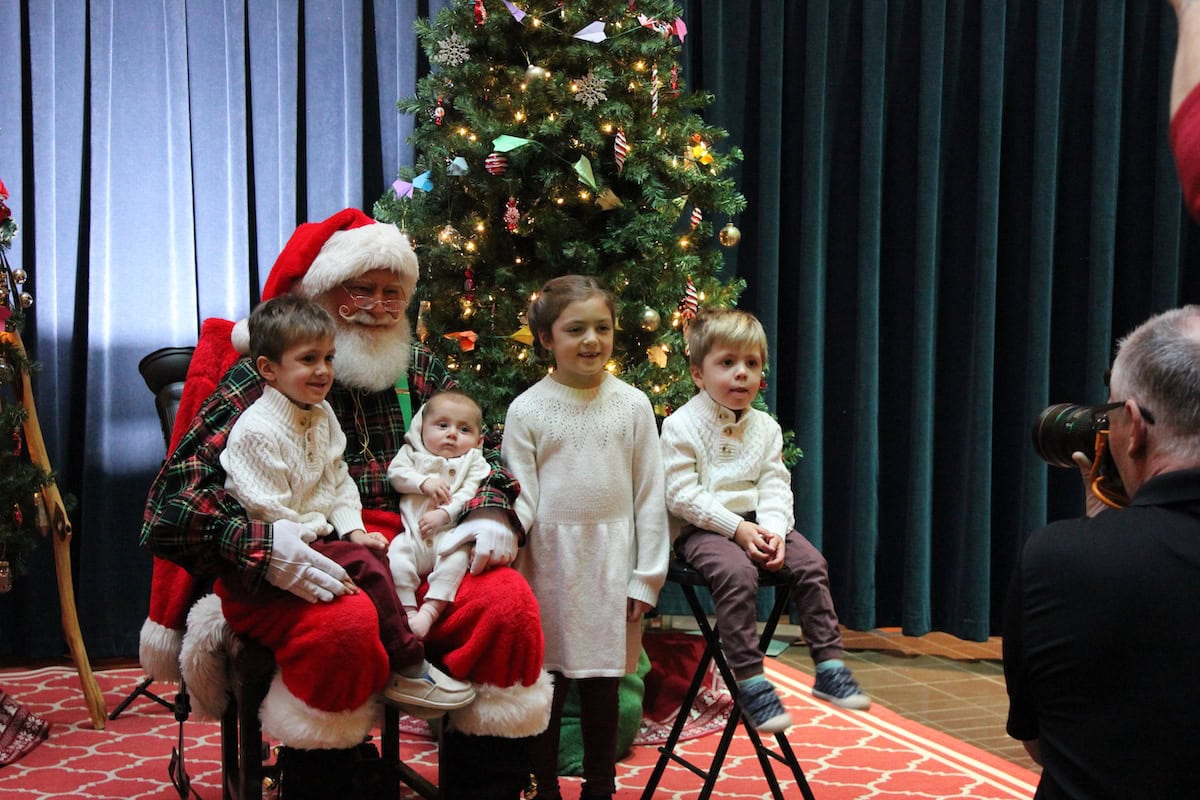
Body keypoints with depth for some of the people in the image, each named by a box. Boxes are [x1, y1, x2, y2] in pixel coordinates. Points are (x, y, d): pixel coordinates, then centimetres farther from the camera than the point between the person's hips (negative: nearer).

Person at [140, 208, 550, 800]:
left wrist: (492, 512, -4)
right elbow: (175, 496, -7)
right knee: (347, 625, -37)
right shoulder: (259, 379, 2)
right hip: (290, 578, -4)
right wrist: (260, 546, -26)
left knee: (509, 603, -24)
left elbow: (483, 455, 20)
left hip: (405, 555, 4)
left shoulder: (418, 369, 17)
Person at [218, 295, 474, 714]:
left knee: (386, 553, -9)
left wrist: (354, 529, -1)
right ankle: (407, 671, -17)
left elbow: (339, 481, 14)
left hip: (323, 531, 9)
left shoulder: (322, 415, 9)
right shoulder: (255, 431, -19)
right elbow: (270, 512, -21)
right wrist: (316, 543, -20)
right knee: (363, 566, -23)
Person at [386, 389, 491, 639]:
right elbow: (395, 472, 4)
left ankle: (431, 609, -32)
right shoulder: (412, 452, 20)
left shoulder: (473, 462, 12)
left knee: (458, 556, -32)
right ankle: (408, 610, -24)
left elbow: (469, 494, -2)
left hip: (451, 534, -1)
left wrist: (444, 514, -17)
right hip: (414, 534, 2)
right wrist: (423, 483, -11)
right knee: (397, 553, -27)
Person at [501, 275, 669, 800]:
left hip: (612, 562, 1)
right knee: (545, 681, 6)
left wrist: (646, 577, 1)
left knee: (603, 684, 10)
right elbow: (520, 500, -2)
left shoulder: (632, 405, 2)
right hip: (550, 560, -1)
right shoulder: (527, 410, -3)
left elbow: (650, 496, 3)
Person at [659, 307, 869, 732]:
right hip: (702, 527, -5)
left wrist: (773, 529, -16)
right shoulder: (682, 426, -8)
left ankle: (829, 667, -5)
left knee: (810, 562, -15)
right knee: (736, 571, -33)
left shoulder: (765, 427, 9)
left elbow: (775, 486, 5)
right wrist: (736, 528, -20)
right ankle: (750, 683, -27)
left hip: (755, 523, 6)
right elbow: (682, 494, -13)